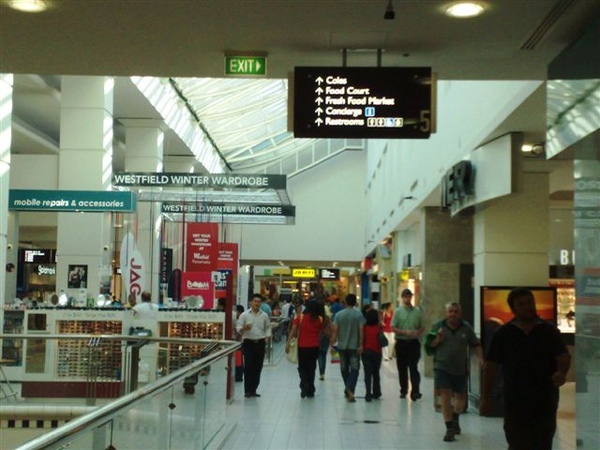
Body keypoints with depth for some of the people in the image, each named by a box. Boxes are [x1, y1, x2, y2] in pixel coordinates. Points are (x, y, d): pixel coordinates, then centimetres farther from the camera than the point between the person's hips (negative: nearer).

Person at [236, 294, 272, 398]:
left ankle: (253, 390, 13)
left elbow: (268, 328, 16)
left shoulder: (264, 315, 8)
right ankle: (247, 390, 2)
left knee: (258, 367, 5)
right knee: (248, 367, -4)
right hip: (248, 342, -3)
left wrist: (267, 337, -1)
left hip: (260, 343, 3)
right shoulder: (244, 315, 0)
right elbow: (238, 328, -2)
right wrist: (245, 328, -23)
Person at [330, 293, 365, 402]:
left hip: (342, 346, 2)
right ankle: (350, 389, -17)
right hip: (354, 346, -2)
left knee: (344, 369, 16)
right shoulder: (358, 314, -6)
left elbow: (335, 331, -5)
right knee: (354, 368, 1)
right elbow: (361, 330, -12)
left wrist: (332, 345, 1)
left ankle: (348, 389, 28)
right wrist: (361, 345, -8)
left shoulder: (339, 314, -2)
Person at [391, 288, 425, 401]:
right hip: (401, 342, 1)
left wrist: (417, 333, -13)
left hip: (414, 342, -1)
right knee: (402, 368, 9)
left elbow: (422, 327, 8)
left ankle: (415, 391, -10)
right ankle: (403, 390, 22)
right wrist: (405, 332, -16)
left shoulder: (417, 311, 4)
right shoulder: (398, 311, 1)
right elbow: (393, 327, -2)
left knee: (413, 367, -7)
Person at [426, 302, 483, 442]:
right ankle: (449, 428, 0)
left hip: (460, 368, 2)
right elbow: (429, 345, 2)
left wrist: (481, 358, -7)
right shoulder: (438, 326, -2)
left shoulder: (466, 328, 1)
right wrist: (438, 340, -16)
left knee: (461, 397, 14)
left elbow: (476, 345, 6)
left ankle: (455, 417, 43)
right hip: (442, 367, -2)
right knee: (445, 396, -9)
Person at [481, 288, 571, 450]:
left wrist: (561, 372, -28)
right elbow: (490, 365, 3)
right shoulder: (503, 334, 2)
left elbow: (564, 356, -4)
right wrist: (485, 398, -1)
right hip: (515, 401, -1)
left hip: (546, 400, 1)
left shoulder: (549, 331, 4)